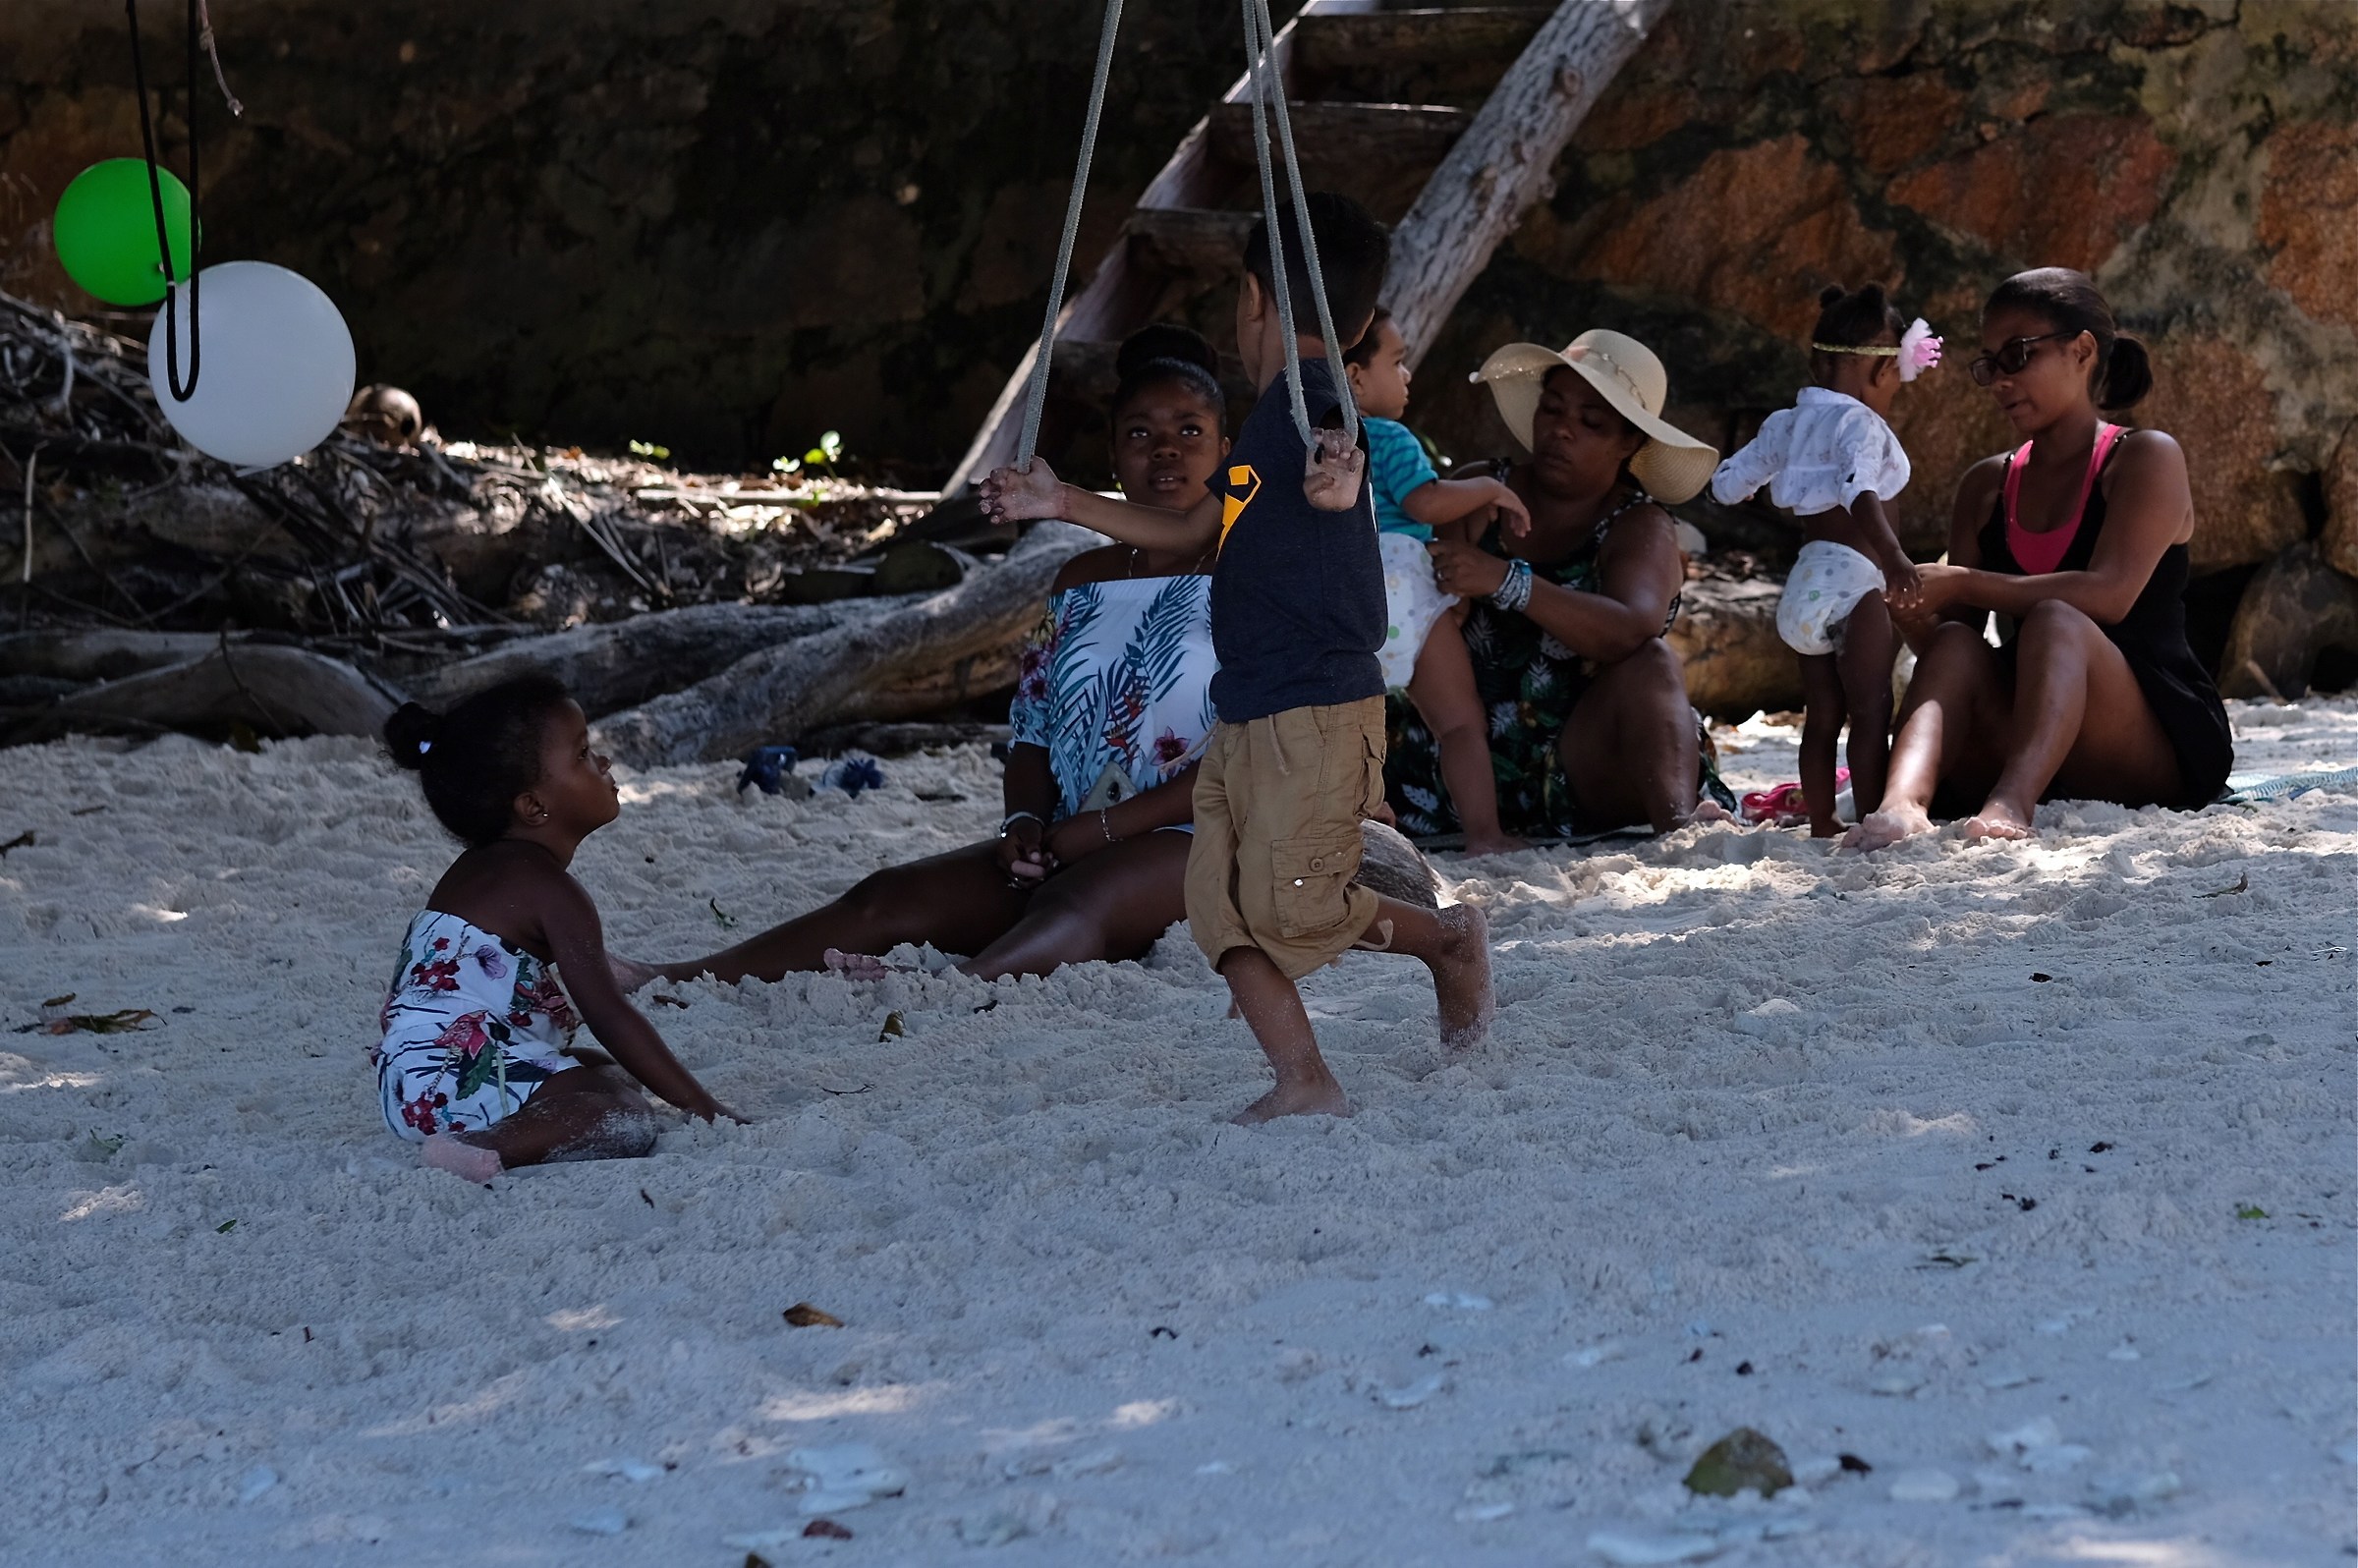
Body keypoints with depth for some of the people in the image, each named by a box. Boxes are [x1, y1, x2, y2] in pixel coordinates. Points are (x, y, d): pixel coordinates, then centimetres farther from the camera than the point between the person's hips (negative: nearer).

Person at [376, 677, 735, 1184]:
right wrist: (705, 1108, -12)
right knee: (626, 1121, -24)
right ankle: (485, 1149, -42)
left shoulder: (474, 870, 20)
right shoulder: (551, 890, -10)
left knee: (610, 1074, 23)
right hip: (461, 1078, -10)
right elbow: (609, 1015, -14)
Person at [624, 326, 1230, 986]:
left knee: (1072, 901, -39)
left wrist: (1101, 826, -14)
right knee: (893, 895, -15)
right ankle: (661, 984, -30)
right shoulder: (1081, 583, 19)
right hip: (1076, 849, 6)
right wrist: (1026, 823, -7)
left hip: (1194, 842, -6)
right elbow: (1032, 733, 17)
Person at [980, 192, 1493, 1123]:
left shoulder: (1312, 398, -11)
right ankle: (1304, 1084, 2)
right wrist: (1064, 505, 28)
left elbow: (1335, 466, -34)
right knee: (1223, 905, 0)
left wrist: (1335, 475, -57)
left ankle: (1446, 939, 13)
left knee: (1288, 908, -11)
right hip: (1246, 715, 9)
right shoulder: (1269, 418, 20)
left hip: (1318, 710, -9)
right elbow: (1190, 532, 31)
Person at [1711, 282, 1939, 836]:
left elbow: (1726, 484, 19)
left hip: (1808, 579, 8)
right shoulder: (1859, 424, -12)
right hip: (1852, 578, -8)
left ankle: (1822, 825, 15)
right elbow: (1859, 493, -30)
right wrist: (1892, 554, -43)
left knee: (1823, 715, 12)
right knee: (1871, 711, -7)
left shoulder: (1786, 424, 12)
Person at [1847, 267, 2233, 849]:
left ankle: (2012, 805, -59)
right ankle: (1901, 804, -54)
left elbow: (2108, 594, -18)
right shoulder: (1987, 486, 17)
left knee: (2054, 622, -31)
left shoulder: (2146, 459, -1)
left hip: (2164, 748, -4)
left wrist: (1962, 584, -21)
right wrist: (1909, 606, -15)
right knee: (1956, 645, -24)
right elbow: (1951, 630, 8)